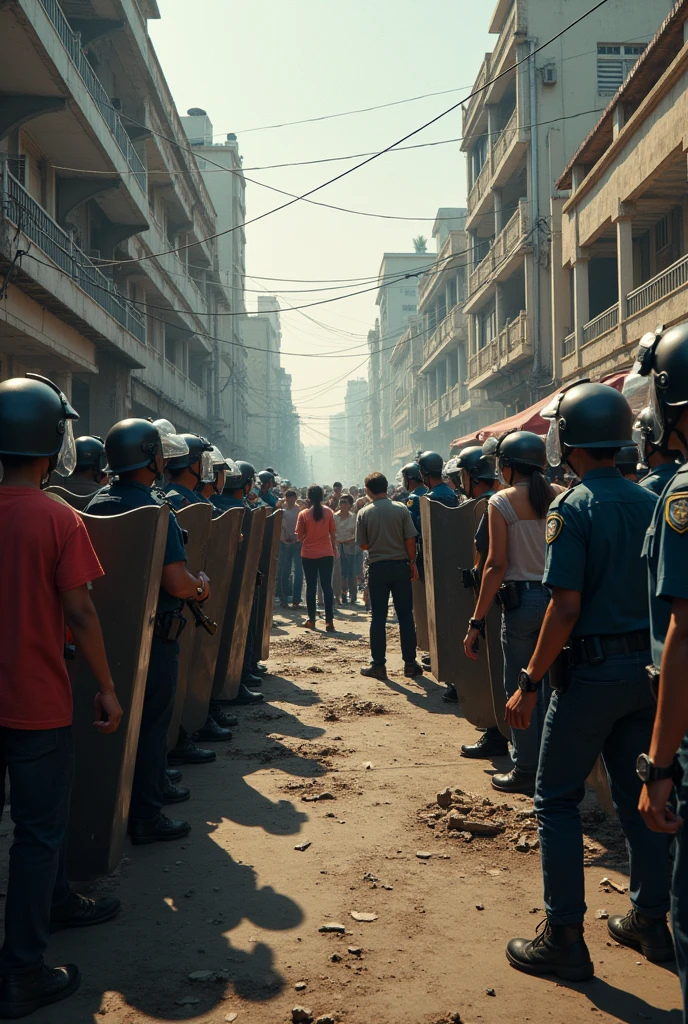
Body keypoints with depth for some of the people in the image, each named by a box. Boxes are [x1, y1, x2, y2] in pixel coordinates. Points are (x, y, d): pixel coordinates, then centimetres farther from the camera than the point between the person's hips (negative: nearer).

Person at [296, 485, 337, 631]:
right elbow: (333, 533, 1)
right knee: (327, 586, 2)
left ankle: (311, 620, 11)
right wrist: (335, 548, 15)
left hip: (308, 554, 0)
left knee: (311, 586, 8)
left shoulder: (303, 514, -6)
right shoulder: (328, 512, -3)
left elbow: (300, 536, -3)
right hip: (326, 553, 0)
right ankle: (329, 621, -3)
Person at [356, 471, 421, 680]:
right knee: (405, 615, 7)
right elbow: (410, 539, -6)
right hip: (400, 566, 0)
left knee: (378, 617, 5)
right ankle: (410, 664, 11)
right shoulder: (401, 509, -4)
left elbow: (362, 544, 1)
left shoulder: (364, 513, -4)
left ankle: (378, 665, 7)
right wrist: (412, 563, 4)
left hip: (377, 568, 0)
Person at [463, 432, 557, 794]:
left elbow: (497, 565, -12)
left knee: (520, 688, 6)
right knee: (550, 683, 15)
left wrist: (477, 621, -9)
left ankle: (526, 770, 12)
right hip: (558, 597, 5)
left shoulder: (502, 501, -8)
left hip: (521, 598, -4)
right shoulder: (559, 497, 3)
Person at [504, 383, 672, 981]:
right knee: (638, 795, 17)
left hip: (592, 670, -7)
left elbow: (567, 606, -20)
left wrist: (529, 684, -14)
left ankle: (564, 940, 9)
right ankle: (650, 922, 28)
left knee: (557, 800, 5)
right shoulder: (650, 503, 5)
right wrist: (652, 658, 18)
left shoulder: (572, 509, -14)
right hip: (647, 667, 7)